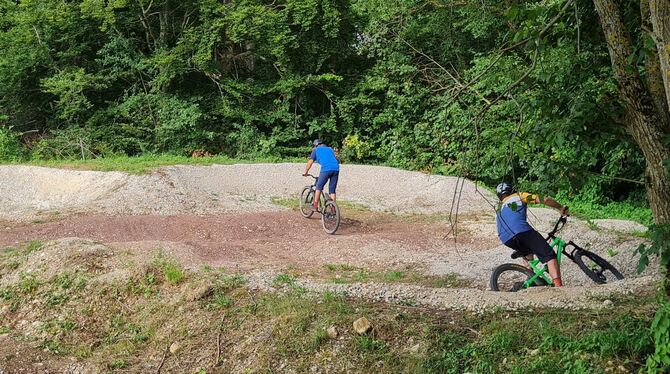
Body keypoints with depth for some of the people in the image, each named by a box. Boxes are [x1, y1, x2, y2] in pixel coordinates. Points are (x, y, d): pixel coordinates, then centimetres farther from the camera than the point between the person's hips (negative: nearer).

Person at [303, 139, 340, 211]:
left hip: (326, 169, -4)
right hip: (336, 169, 4)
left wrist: (306, 172, 21)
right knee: (332, 190, 11)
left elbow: (310, 162, 14)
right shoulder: (330, 149, 31)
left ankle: (315, 206, 7)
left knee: (319, 187, 10)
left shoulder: (316, 150, 18)